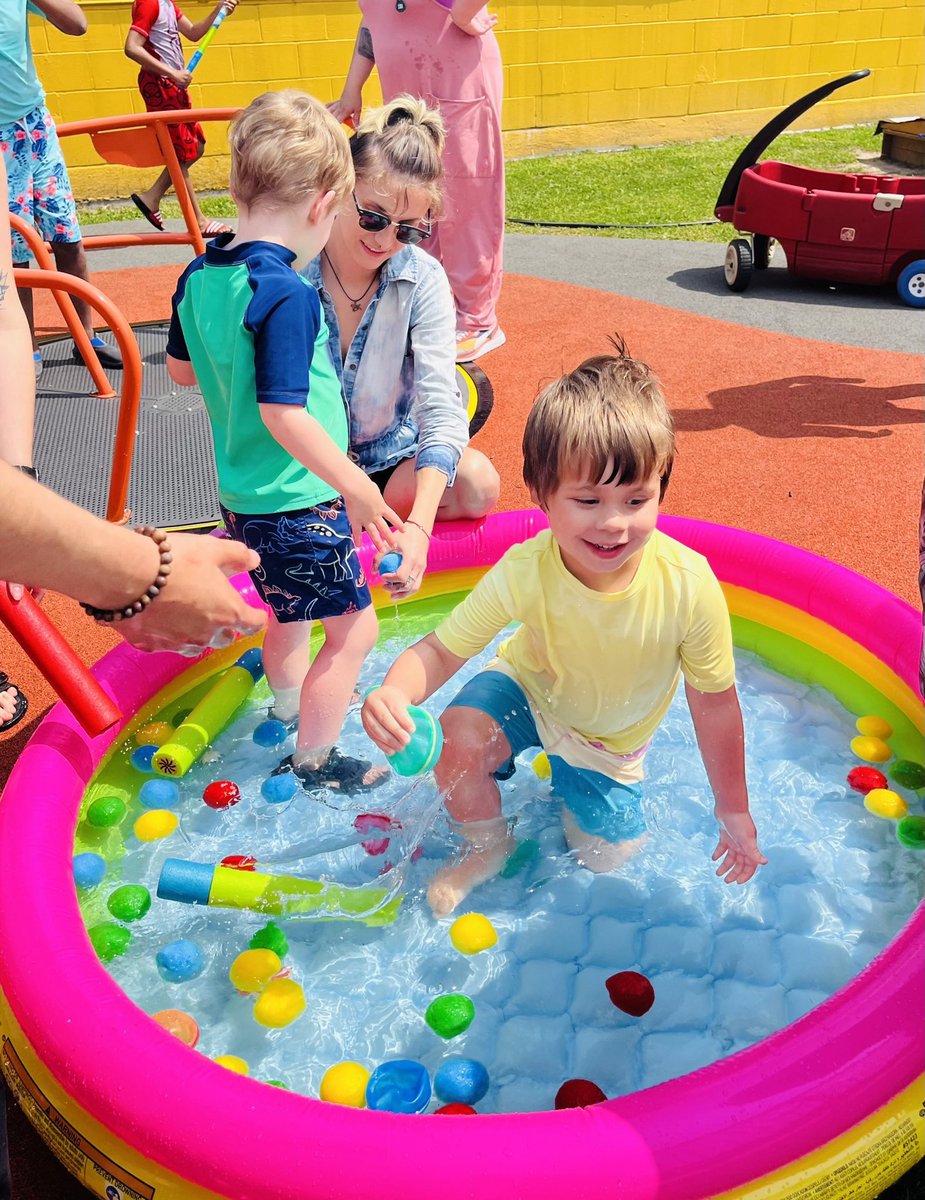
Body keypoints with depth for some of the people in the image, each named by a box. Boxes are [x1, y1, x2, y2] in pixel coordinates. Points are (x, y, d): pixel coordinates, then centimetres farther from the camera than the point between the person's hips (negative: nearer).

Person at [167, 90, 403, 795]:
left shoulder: (200, 275, 2)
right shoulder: (286, 294, -23)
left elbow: (181, 369, 14)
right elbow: (284, 413, -27)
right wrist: (357, 487, -20)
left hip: (242, 495, 9)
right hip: (299, 501, -9)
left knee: (291, 612, 29)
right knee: (355, 628, 5)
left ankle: (292, 704, 50)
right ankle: (314, 761, 18)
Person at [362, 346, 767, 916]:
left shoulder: (689, 586, -35)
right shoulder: (524, 571, -35)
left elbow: (715, 700, -21)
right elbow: (442, 649, -27)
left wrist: (734, 810, -9)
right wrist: (395, 693, -52)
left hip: (613, 736, 1)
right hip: (529, 688, -1)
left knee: (604, 856, 5)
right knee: (459, 740, -29)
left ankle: (575, 776, 37)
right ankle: (489, 847, 5)